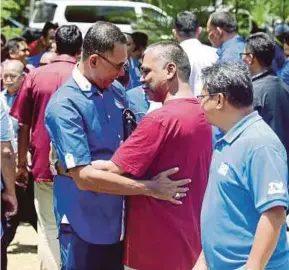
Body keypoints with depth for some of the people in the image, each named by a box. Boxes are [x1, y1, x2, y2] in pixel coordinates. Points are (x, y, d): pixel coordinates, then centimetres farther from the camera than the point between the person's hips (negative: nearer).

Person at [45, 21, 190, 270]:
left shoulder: (115, 91, 4)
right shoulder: (65, 105, -20)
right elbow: (84, 177, -26)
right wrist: (150, 188, -25)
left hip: (119, 222, 7)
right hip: (85, 228, -7)